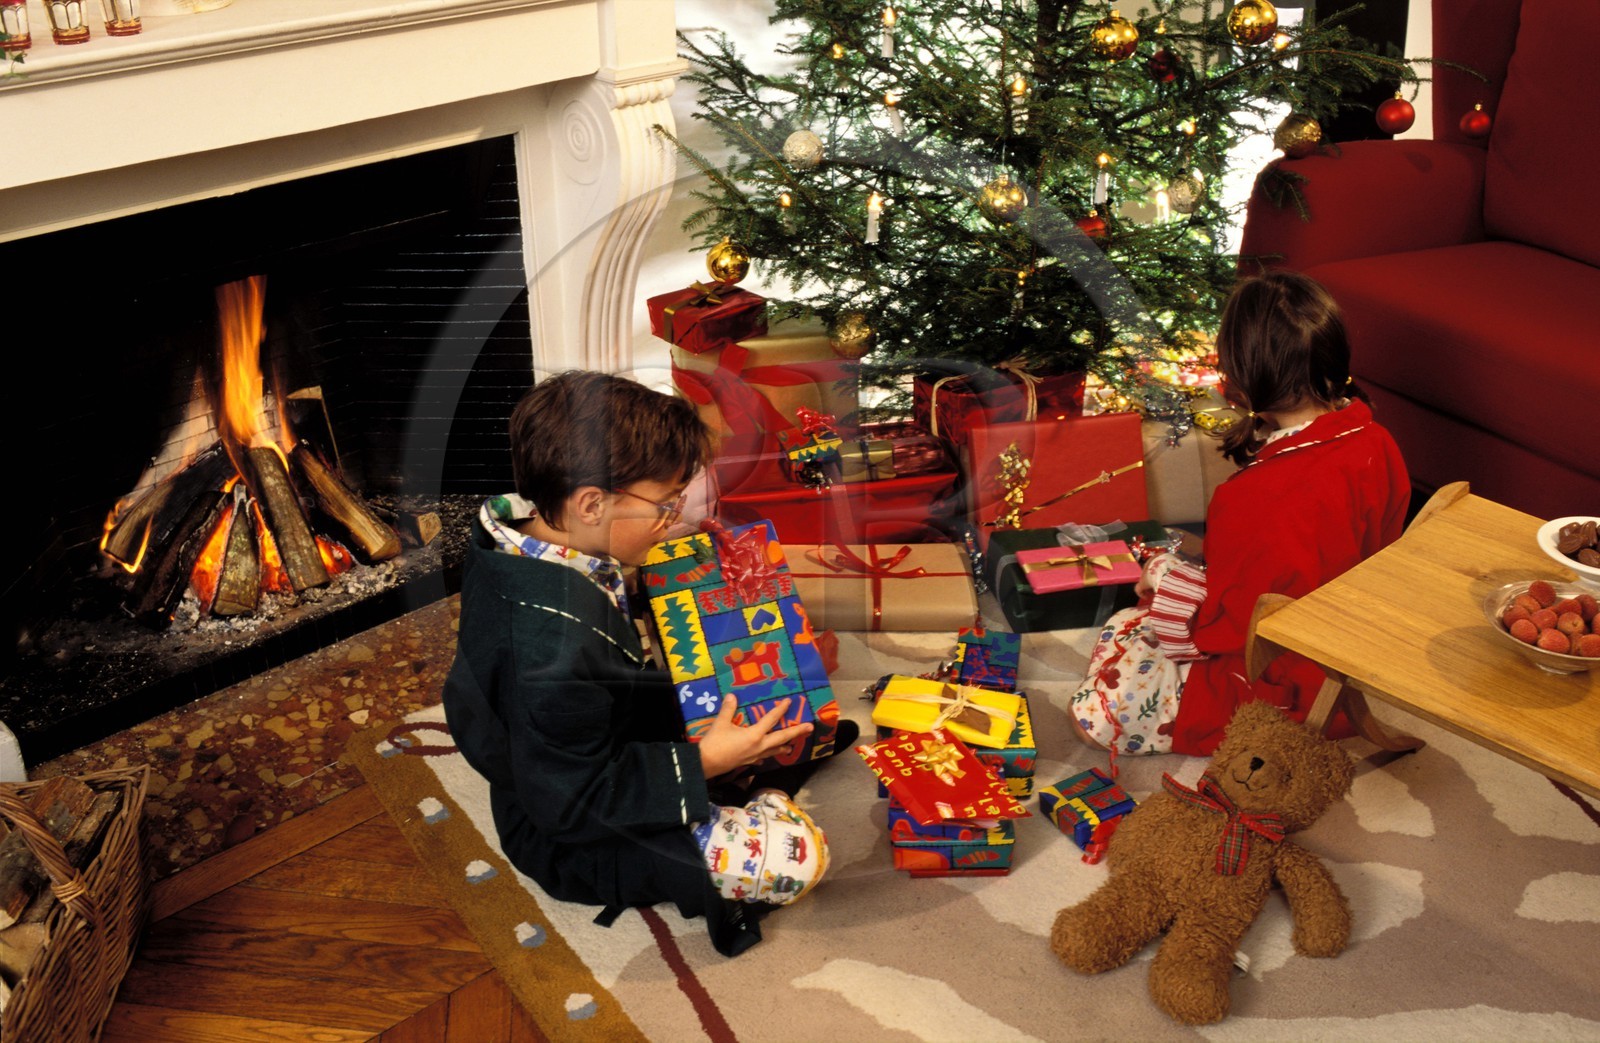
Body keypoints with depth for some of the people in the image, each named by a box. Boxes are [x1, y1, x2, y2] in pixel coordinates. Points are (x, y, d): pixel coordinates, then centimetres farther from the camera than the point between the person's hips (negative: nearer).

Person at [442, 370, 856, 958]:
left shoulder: (523, 547, -10)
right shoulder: (554, 644, -39)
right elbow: (569, 802, -30)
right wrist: (698, 765, -28)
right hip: (572, 840, -9)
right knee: (796, 856, -19)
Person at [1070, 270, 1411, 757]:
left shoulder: (1257, 501, -34)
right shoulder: (1377, 444, -10)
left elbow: (1225, 629, -24)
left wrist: (1161, 585, -5)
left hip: (1287, 693, -9)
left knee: (1098, 712, -2)